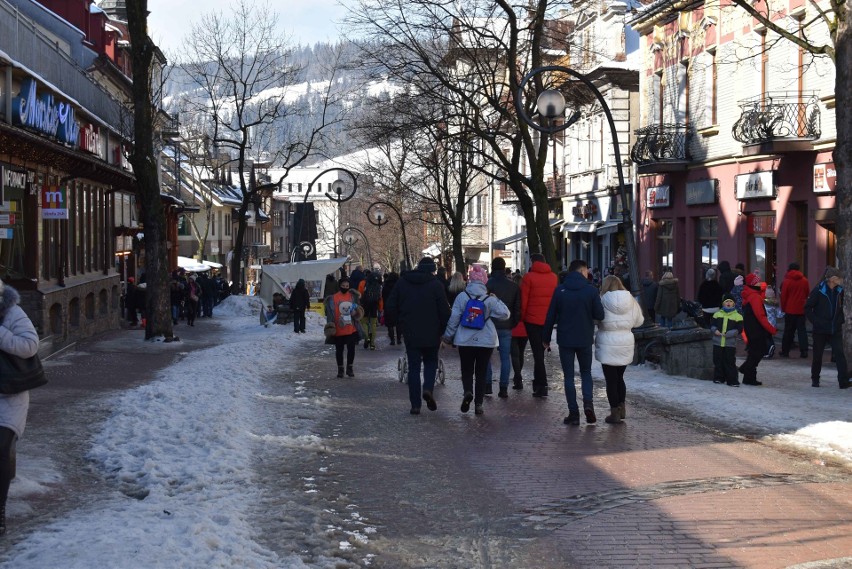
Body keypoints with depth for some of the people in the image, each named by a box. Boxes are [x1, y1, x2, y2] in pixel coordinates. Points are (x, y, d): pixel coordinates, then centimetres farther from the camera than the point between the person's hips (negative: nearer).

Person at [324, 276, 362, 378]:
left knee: (351, 349, 1)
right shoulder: (333, 298, -4)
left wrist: (357, 313, -6)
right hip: (338, 330, -2)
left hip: (351, 329, 2)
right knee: (339, 350, 9)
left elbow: (358, 310, 16)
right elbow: (330, 313, -4)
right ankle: (340, 369, 21)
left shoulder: (353, 296, 5)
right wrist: (330, 324, -13)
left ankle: (350, 368, 16)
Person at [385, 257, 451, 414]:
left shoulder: (401, 282, 4)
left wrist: (394, 323, 17)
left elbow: (390, 307, 5)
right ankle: (428, 388, -9)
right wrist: (444, 331, 3)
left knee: (413, 367, 6)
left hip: (410, 333, 2)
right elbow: (444, 311, -7)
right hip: (431, 334, -1)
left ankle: (415, 404, 2)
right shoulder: (436, 285, -5)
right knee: (431, 362, 17)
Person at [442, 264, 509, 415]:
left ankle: (468, 392, -17)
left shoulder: (462, 297, -5)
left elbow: (454, 318, -3)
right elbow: (504, 314, -4)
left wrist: (448, 336, 7)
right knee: (481, 372, 9)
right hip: (486, 341, 0)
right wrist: (497, 300, 5)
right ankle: (478, 404, 6)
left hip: (465, 341, 0)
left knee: (466, 370, 12)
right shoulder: (489, 299, -6)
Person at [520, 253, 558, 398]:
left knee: (537, 352, -2)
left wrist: (522, 316, 4)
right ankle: (538, 381, 25)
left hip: (532, 319, -4)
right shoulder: (554, 277, 6)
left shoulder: (529, 277, -7)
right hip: (548, 320, 4)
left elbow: (523, 300, -8)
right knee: (541, 350, 17)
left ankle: (542, 385, -7)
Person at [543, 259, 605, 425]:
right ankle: (588, 403, -4)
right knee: (586, 372, 17)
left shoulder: (559, 290, -3)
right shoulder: (591, 290, -7)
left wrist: (545, 338, 8)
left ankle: (573, 413, 2)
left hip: (565, 340, 0)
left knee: (569, 376, 6)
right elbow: (600, 315, -8)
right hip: (585, 340, 0)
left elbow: (550, 316, -2)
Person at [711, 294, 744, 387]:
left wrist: (728, 334, -17)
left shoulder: (737, 316, -1)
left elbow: (739, 329, -6)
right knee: (718, 361, 9)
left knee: (730, 362, -4)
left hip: (730, 344, -3)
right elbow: (712, 325, 11)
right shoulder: (717, 314, 10)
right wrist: (715, 330, -11)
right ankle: (719, 378, 21)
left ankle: (732, 380, -1)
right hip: (717, 342, 3)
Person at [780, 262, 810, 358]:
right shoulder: (805, 281, 1)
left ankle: (785, 351, 9)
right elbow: (807, 294, 10)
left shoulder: (786, 281, -7)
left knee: (788, 331, 7)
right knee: (802, 330, 5)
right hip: (802, 310, 2)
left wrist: (783, 308, 5)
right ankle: (804, 351, -3)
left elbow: (783, 296, -5)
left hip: (790, 309, -2)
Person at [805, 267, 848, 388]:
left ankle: (843, 381, -10)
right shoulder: (818, 290, -13)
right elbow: (807, 308, -8)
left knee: (839, 353, -9)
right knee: (817, 355, 8)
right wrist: (815, 322, -13)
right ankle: (815, 379, 27)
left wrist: (841, 319, 7)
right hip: (820, 330, -3)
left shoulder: (839, 291, 1)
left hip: (836, 329, 3)